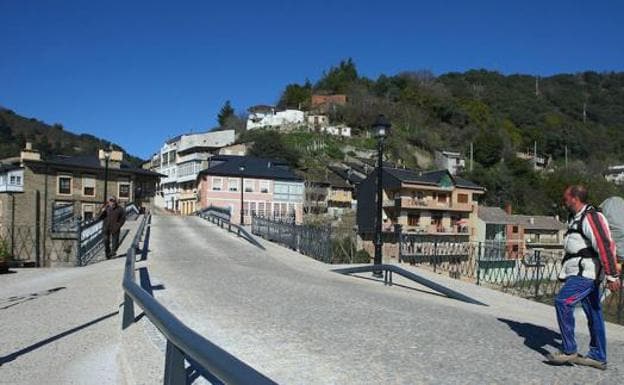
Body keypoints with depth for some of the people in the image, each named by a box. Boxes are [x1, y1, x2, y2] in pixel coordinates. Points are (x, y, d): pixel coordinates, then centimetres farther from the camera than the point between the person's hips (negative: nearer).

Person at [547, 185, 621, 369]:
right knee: (593, 314, 13)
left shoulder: (591, 217, -14)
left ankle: (569, 351, -11)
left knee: (563, 302, -17)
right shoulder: (576, 218, 18)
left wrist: (612, 275, -24)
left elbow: (605, 246, -21)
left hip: (586, 273, -10)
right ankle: (598, 357, 20)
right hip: (581, 273, 10)